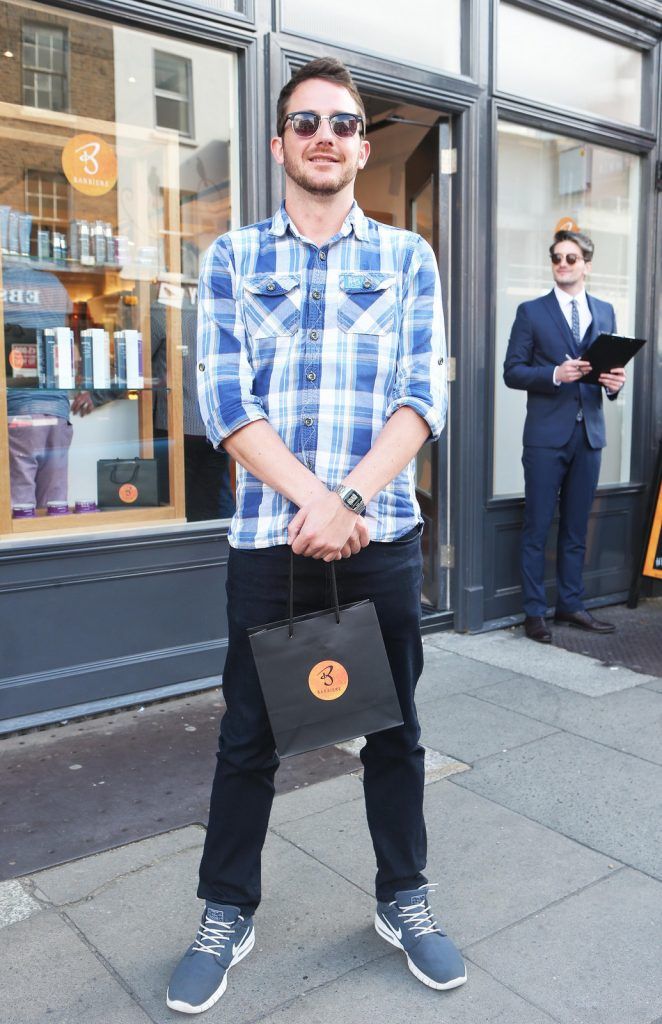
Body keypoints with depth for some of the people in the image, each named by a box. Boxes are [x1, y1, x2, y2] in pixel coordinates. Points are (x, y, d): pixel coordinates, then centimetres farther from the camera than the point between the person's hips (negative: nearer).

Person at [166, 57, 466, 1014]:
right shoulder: (233, 257, 6)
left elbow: (423, 396, -3)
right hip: (267, 536, 0)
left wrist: (350, 499, -17)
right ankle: (227, 914, 31)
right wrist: (311, 501, -17)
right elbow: (225, 400, -5)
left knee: (394, 728, 13)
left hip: (383, 536, 1)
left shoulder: (407, 258, 7)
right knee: (248, 737, 11)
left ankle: (403, 898, 35)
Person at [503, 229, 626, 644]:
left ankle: (571, 604, 23)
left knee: (577, 528, 12)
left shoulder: (605, 312, 13)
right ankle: (535, 611, 10)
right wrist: (555, 374, -19)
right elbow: (513, 371, -4)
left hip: (589, 433, 4)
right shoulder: (532, 312, 1)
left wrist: (616, 380, -9)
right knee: (538, 528, 1)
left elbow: (612, 365, 14)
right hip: (547, 434, -4)